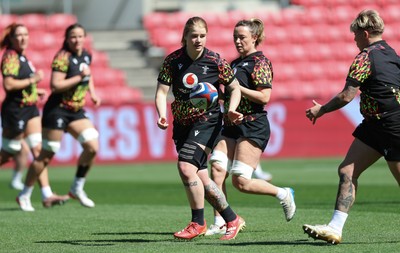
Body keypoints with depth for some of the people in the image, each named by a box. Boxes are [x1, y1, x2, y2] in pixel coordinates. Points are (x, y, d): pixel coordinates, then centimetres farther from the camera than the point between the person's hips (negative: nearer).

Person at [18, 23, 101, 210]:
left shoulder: (86, 56, 7)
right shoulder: (63, 57, -16)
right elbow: (55, 85, -25)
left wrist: (92, 94, 14)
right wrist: (79, 77, -24)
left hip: (76, 111, 7)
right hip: (58, 110, -7)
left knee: (92, 147, -5)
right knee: (46, 156, -3)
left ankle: (77, 189, 11)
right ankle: (25, 194, 10)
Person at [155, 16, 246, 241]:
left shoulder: (215, 61, -9)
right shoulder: (173, 60, -3)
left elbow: (235, 88, 3)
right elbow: (162, 91, -5)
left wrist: (232, 110, -15)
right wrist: (162, 115, -23)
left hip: (206, 122, -4)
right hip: (182, 124, 4)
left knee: (186, 167, -21)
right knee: (200, 177, 4)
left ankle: (198, 223, -6)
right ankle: (233, 220, 20)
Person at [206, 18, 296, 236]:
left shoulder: (260, 62, -8)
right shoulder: (235, 63, 17)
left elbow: (264, 97, -17)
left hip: (253, 128, -8)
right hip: (230, 127, 8)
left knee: (241, 182, -11)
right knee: (216, 168, -10)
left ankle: (283, 194, 13)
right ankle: (219, 224, -6)